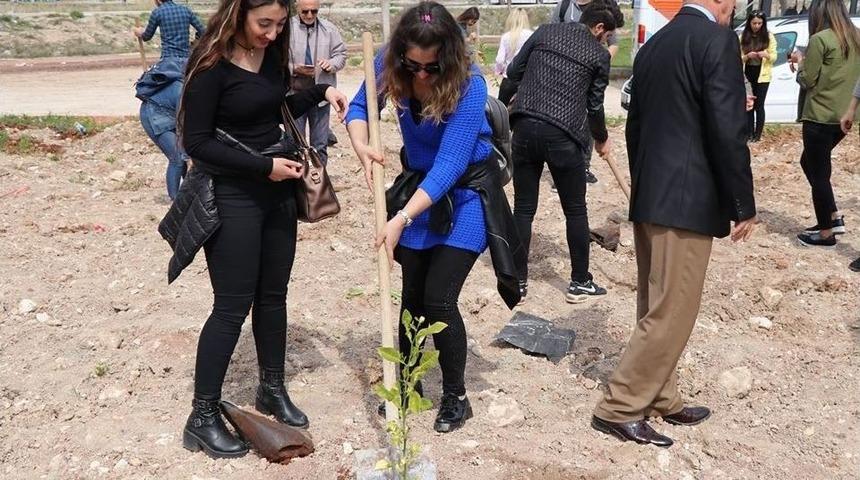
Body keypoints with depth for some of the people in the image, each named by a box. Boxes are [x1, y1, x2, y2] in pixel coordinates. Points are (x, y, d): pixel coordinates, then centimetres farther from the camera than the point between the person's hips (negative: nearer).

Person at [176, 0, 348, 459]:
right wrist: (263, 166, -21)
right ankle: (202, 418, 11)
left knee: (272, 295, 15)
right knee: (232, 306, -3)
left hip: (277, 192, 7)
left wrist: (320, 92, 4)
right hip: (231, 197, -7)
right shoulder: (211, 64, -17)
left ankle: (272, 389, 32)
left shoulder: (272, 55, 4)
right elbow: (196, 142, -17)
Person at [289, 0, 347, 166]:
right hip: (294, 94, -2)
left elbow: (341, 54, 7)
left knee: (320, 144, 12)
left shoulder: (329, 28, 3)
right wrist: (294, 69, -22)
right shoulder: (287, 27, -6)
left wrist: (331, 63, -14)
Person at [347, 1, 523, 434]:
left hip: (466, 191, -5)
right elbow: (359, 107, -1)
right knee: (413, 294, 9)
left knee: (438, 298, -10)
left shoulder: (469, 86, -30)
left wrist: (402, 220, -40)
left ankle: (456, 397, 10)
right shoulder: (389, 65, -15)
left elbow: (449, 166, -34)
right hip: (419, 185, 5)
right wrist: (361, 146, -24)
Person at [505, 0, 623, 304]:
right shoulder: (599, 55, 5)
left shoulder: (544, 32, 13)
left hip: (525, 128, 3)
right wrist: (602, 140, 28)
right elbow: (595, 106, 11)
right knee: (575, 211, 10)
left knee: (523, 208, 10)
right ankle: (579, 283, 18)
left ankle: (518, 280, 15)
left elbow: (513, 72, 15)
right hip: (563, 136, -3)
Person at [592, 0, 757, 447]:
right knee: (672, 312, -1)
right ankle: (618, 408, 4)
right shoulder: (718, 40, -11)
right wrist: (743, 205, -8)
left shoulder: (653, 44, 13)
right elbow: (727, 132, -17)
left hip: (647, 199, 9)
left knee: (656, 307, 16)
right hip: (687, 201, -9)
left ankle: (660, 400, 27)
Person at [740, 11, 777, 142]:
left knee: (759, 105, -1)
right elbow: (738, 57, 2)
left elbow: (774, 57, 1)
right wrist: (747, 56, -18)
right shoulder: (743, 37, 2)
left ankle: (758, 134, 4)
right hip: (747, 75, 2)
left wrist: (766, 55, -20)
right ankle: (750, 133, 10)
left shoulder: (769, 37, 0)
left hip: (762, 76, -2)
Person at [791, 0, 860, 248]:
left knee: (818, 172, 2)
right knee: (810, 162, 22)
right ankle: (834, 217, 21)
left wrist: (800, 63, 8)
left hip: (820, 117, -8)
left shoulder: (820, 39, -13)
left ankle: (826, 232, 9)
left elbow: (807, 80, -11)